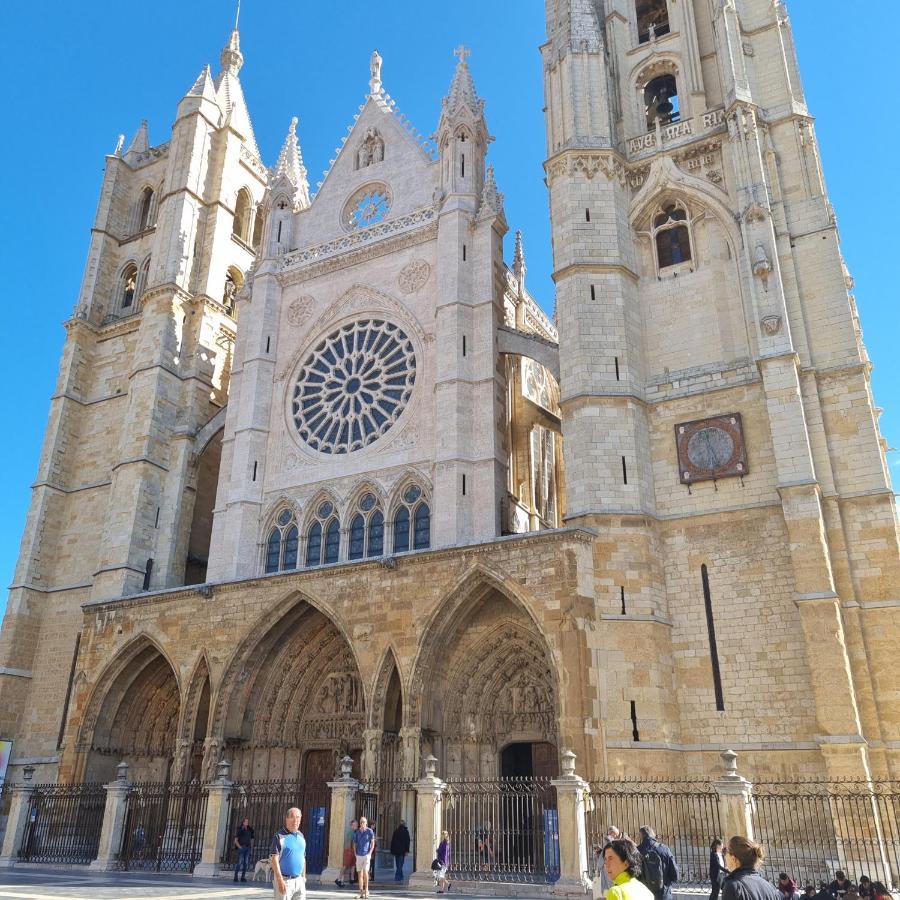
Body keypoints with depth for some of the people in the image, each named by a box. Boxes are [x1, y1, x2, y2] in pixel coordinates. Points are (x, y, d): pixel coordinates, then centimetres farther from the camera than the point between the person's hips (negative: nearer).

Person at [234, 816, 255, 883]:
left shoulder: (250, 830, 15)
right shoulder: (239, 830, 1)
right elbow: (236, 840, -1)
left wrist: (251, 847, 6)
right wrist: (239, 847, -10)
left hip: (248, 848, 5)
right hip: (241, 848, -5)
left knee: (246, 863, 3)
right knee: (239, 862, -10)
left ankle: (243, 877, 8)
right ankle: (235, 876, -3)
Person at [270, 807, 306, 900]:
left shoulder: (301, 836, 11)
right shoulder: (279, 836, -9)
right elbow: (274, 859, -15)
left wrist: (303, 876, 15)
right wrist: (280, 880, -20)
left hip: (299, 881, 6)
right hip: (284, 880, -6)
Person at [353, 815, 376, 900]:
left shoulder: (370, 831, -3)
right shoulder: (356, 832, 7)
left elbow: (372, 843, -1)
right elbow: (355, 844, 14)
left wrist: (370, 853, -8)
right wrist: (355, 854, 3)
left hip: (366, 854, -4)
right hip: (359, 855, 4)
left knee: (365, 871, -13)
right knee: (359, 873, 5)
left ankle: (366, 890, -1)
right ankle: (361, 891, 13)